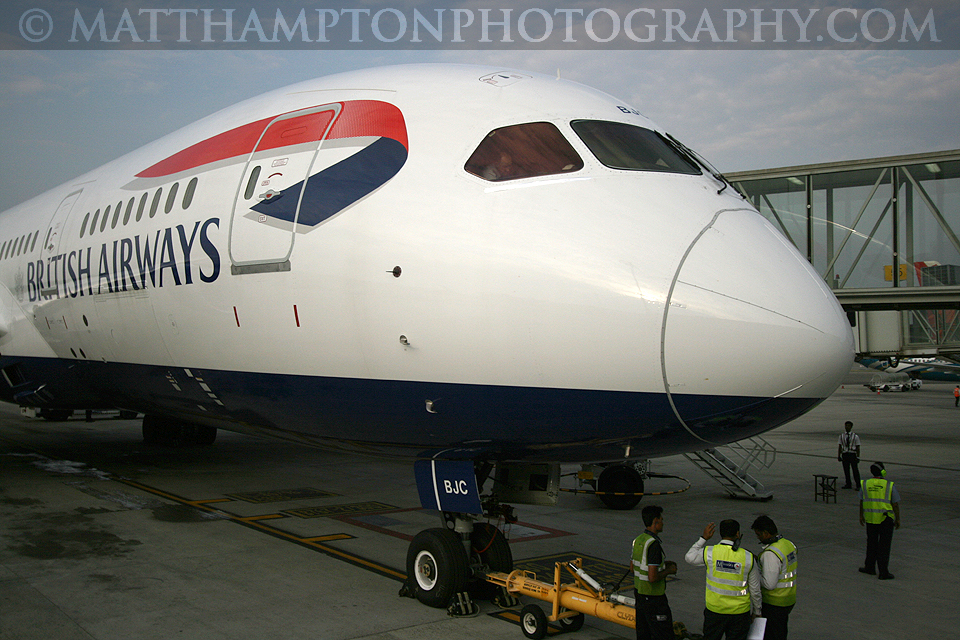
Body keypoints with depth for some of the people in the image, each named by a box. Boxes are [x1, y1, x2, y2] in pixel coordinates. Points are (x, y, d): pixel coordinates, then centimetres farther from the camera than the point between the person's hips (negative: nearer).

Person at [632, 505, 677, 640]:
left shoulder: (638, 540, 6)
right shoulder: (654, 544, -22)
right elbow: (653, 577, -26)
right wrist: (668, 571, -9)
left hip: (639, 593, 9)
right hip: (653, 597, -9)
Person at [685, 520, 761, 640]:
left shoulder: (709, 552, -11)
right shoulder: (748, 557, -8)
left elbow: (689, 557, 10)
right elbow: (755, 589, 0)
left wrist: (703, 538, 15)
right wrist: (756, 611, 15)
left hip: (715, 609, 0)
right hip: (740, 612, 0)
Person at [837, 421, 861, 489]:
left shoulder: (855, 436, -1)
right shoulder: (842, 436, 8)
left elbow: (858, 447, 0)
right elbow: (839, 446, 10)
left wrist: (858, 457, -5)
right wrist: (839, 456, 6)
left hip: (853, 454, -3)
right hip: (845, 454, 3)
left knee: (855, 470, -2)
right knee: (846, 470, 7)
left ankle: (858, 485, 7)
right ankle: (848, 484, 18)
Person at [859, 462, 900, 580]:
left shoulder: (865, 484, 0)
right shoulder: (889, 485, -9)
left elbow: (861, 502, 8)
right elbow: (895, 504, -5)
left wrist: (861, 516, 19)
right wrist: (898, 519, 5)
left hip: (870, 518, 3)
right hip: (886, 519, -3)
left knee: (871, 543, 16)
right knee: (884, 546, 2)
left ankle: (869, 567, 24)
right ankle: (883, 572, 2)